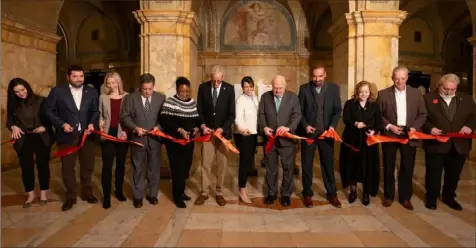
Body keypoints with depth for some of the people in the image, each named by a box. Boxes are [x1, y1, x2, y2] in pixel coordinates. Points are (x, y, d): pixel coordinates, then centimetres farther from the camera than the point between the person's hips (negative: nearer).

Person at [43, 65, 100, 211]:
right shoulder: (57, 91, -3)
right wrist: (62, 124, -13)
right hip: (67, 136, -2)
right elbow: (48, 110, -2)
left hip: (86, 134, 2)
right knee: (67, 168, 7)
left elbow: (96, 111, 7)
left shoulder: (92, 92, 4)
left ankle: (87, 193, 30)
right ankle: (70, 197, 23)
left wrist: (92, 123, -12)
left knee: (87, 166, 12)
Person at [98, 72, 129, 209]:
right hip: (108, 134, 0)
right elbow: (100, 114, 10)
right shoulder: (103, 97, 4)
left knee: (121, 164, 12)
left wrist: (126, 131, -11)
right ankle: (106, 196, 5)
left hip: (122, 135, 0)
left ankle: (119, 190, 28)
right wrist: (101, 123, -11)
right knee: (107, 165, -2)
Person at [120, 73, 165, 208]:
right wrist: (135, 128, -16)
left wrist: (158, 126, -14)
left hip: (154, 138, 1)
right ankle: (138, 196, 23)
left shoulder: (161, 98, 1)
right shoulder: (130, 98, -2)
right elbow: (124, 117, -2)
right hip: (137, 138, -1)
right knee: (137, 168, 9)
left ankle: (152, 194, 26)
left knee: (154, 167, 10)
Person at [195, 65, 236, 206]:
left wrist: (222, 128, -16)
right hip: (208, 131, 1)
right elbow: (199, 110, 4)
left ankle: (219, 193, 18)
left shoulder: (229, 89, -4)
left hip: (223, 131, 0)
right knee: (205, 163, 2)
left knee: (222, 164, 6)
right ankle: (204, 192, 15)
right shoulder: (203, 87, -1)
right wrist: (202, 125, -11)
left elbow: (232, 113, -5)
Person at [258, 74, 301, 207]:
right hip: (270, 138, 2)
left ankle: (286, 194, 20)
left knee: (288, 167, 7)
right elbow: (261, 114, 5)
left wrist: (289, 127, -22)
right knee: (271, 167, 11)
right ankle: (271, 193, 24)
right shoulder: (265, 97, 5)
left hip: (287, 138, -1)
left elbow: (297, 115, -6)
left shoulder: (293, 97, 0)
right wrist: (264, 127, -13)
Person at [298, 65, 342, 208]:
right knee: (307, 164, 7)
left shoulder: (333, 88, 1)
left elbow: (338, 110, 3)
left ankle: (332, 193, 23)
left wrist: (333, 125, -11)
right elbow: (299, 110, -1)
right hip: (308, 132, -1)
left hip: (326, 132, 1)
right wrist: (305, 125, -14)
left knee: (328, 164, 10)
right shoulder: (304, 89, -3)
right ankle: (307, 194, 21)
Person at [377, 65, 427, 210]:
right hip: (390, 135, -1)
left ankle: (405, 197, 21)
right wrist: (389, 126, -14)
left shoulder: (416, 93, 5)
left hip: (409, 135, 1)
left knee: (407, 168, 8)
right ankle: (388, 196, 22)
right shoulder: (383, 94, -1)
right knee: (388, 167, 8)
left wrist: (415, 127, -10)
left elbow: (423, 114, 6)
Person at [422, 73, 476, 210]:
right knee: (433, 173, 7)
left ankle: (449, 197, 33)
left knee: (454, 173, 15)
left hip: (459, 145, 4)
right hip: (436, 144, -3)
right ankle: (431, 198, 22)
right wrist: (430, 128, -20)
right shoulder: (428, 98, -3)